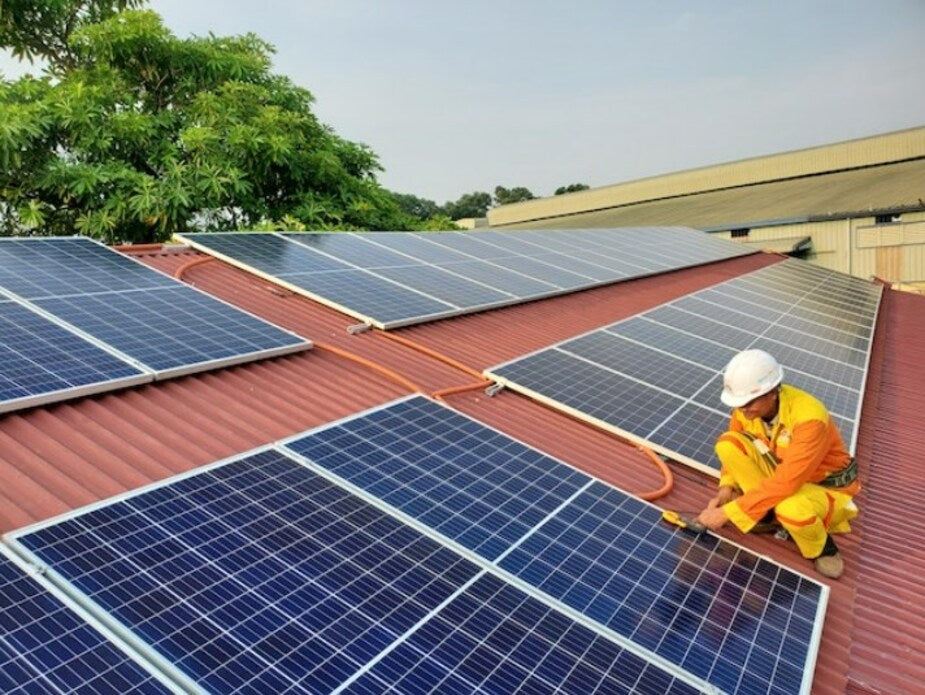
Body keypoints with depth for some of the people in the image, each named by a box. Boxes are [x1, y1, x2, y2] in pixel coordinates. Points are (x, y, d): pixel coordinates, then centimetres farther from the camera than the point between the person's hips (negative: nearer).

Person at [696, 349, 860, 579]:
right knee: (727, 443, -18)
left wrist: (727, 512, -37)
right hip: (781, 471, 6)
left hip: (825, 487, -5)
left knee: (791, 508, -40)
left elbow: (786, 483, -39)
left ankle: (822, 548, -4)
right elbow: (732, 451, 2)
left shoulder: (809, 418, -35)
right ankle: (769, 513, -2)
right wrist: (726, 488, -16)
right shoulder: (746, 405, -16)